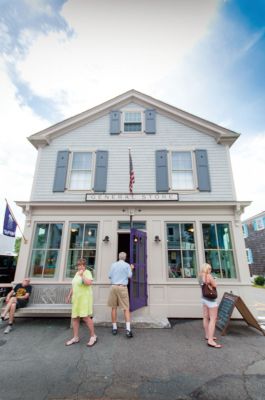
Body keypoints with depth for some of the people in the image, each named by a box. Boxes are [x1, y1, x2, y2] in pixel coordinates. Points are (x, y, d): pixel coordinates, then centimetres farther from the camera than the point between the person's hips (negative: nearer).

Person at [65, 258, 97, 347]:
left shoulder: (87, 272, -9)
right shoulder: (77, 273, 14)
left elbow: (89, 283, -26)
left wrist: (82, 275, -20)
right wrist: (69, 296, 20)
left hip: (85, 298, -8)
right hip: (76, 298, 8)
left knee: (85, 317, -9)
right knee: (75, 318, 8)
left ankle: (93, 336, 5)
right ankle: (76, 337, 21)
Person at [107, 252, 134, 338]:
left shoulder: (113, 264, 6)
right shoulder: (127, 265, -1)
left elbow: (109, 276, 9)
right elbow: (129, 276, -3)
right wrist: (131, 269, 13)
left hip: (114, 286, 3)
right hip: (122, 287, -2)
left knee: (114, 308, 11)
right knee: (126, 308, 1)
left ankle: (114, 328, 17)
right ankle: (128, 330, -6)